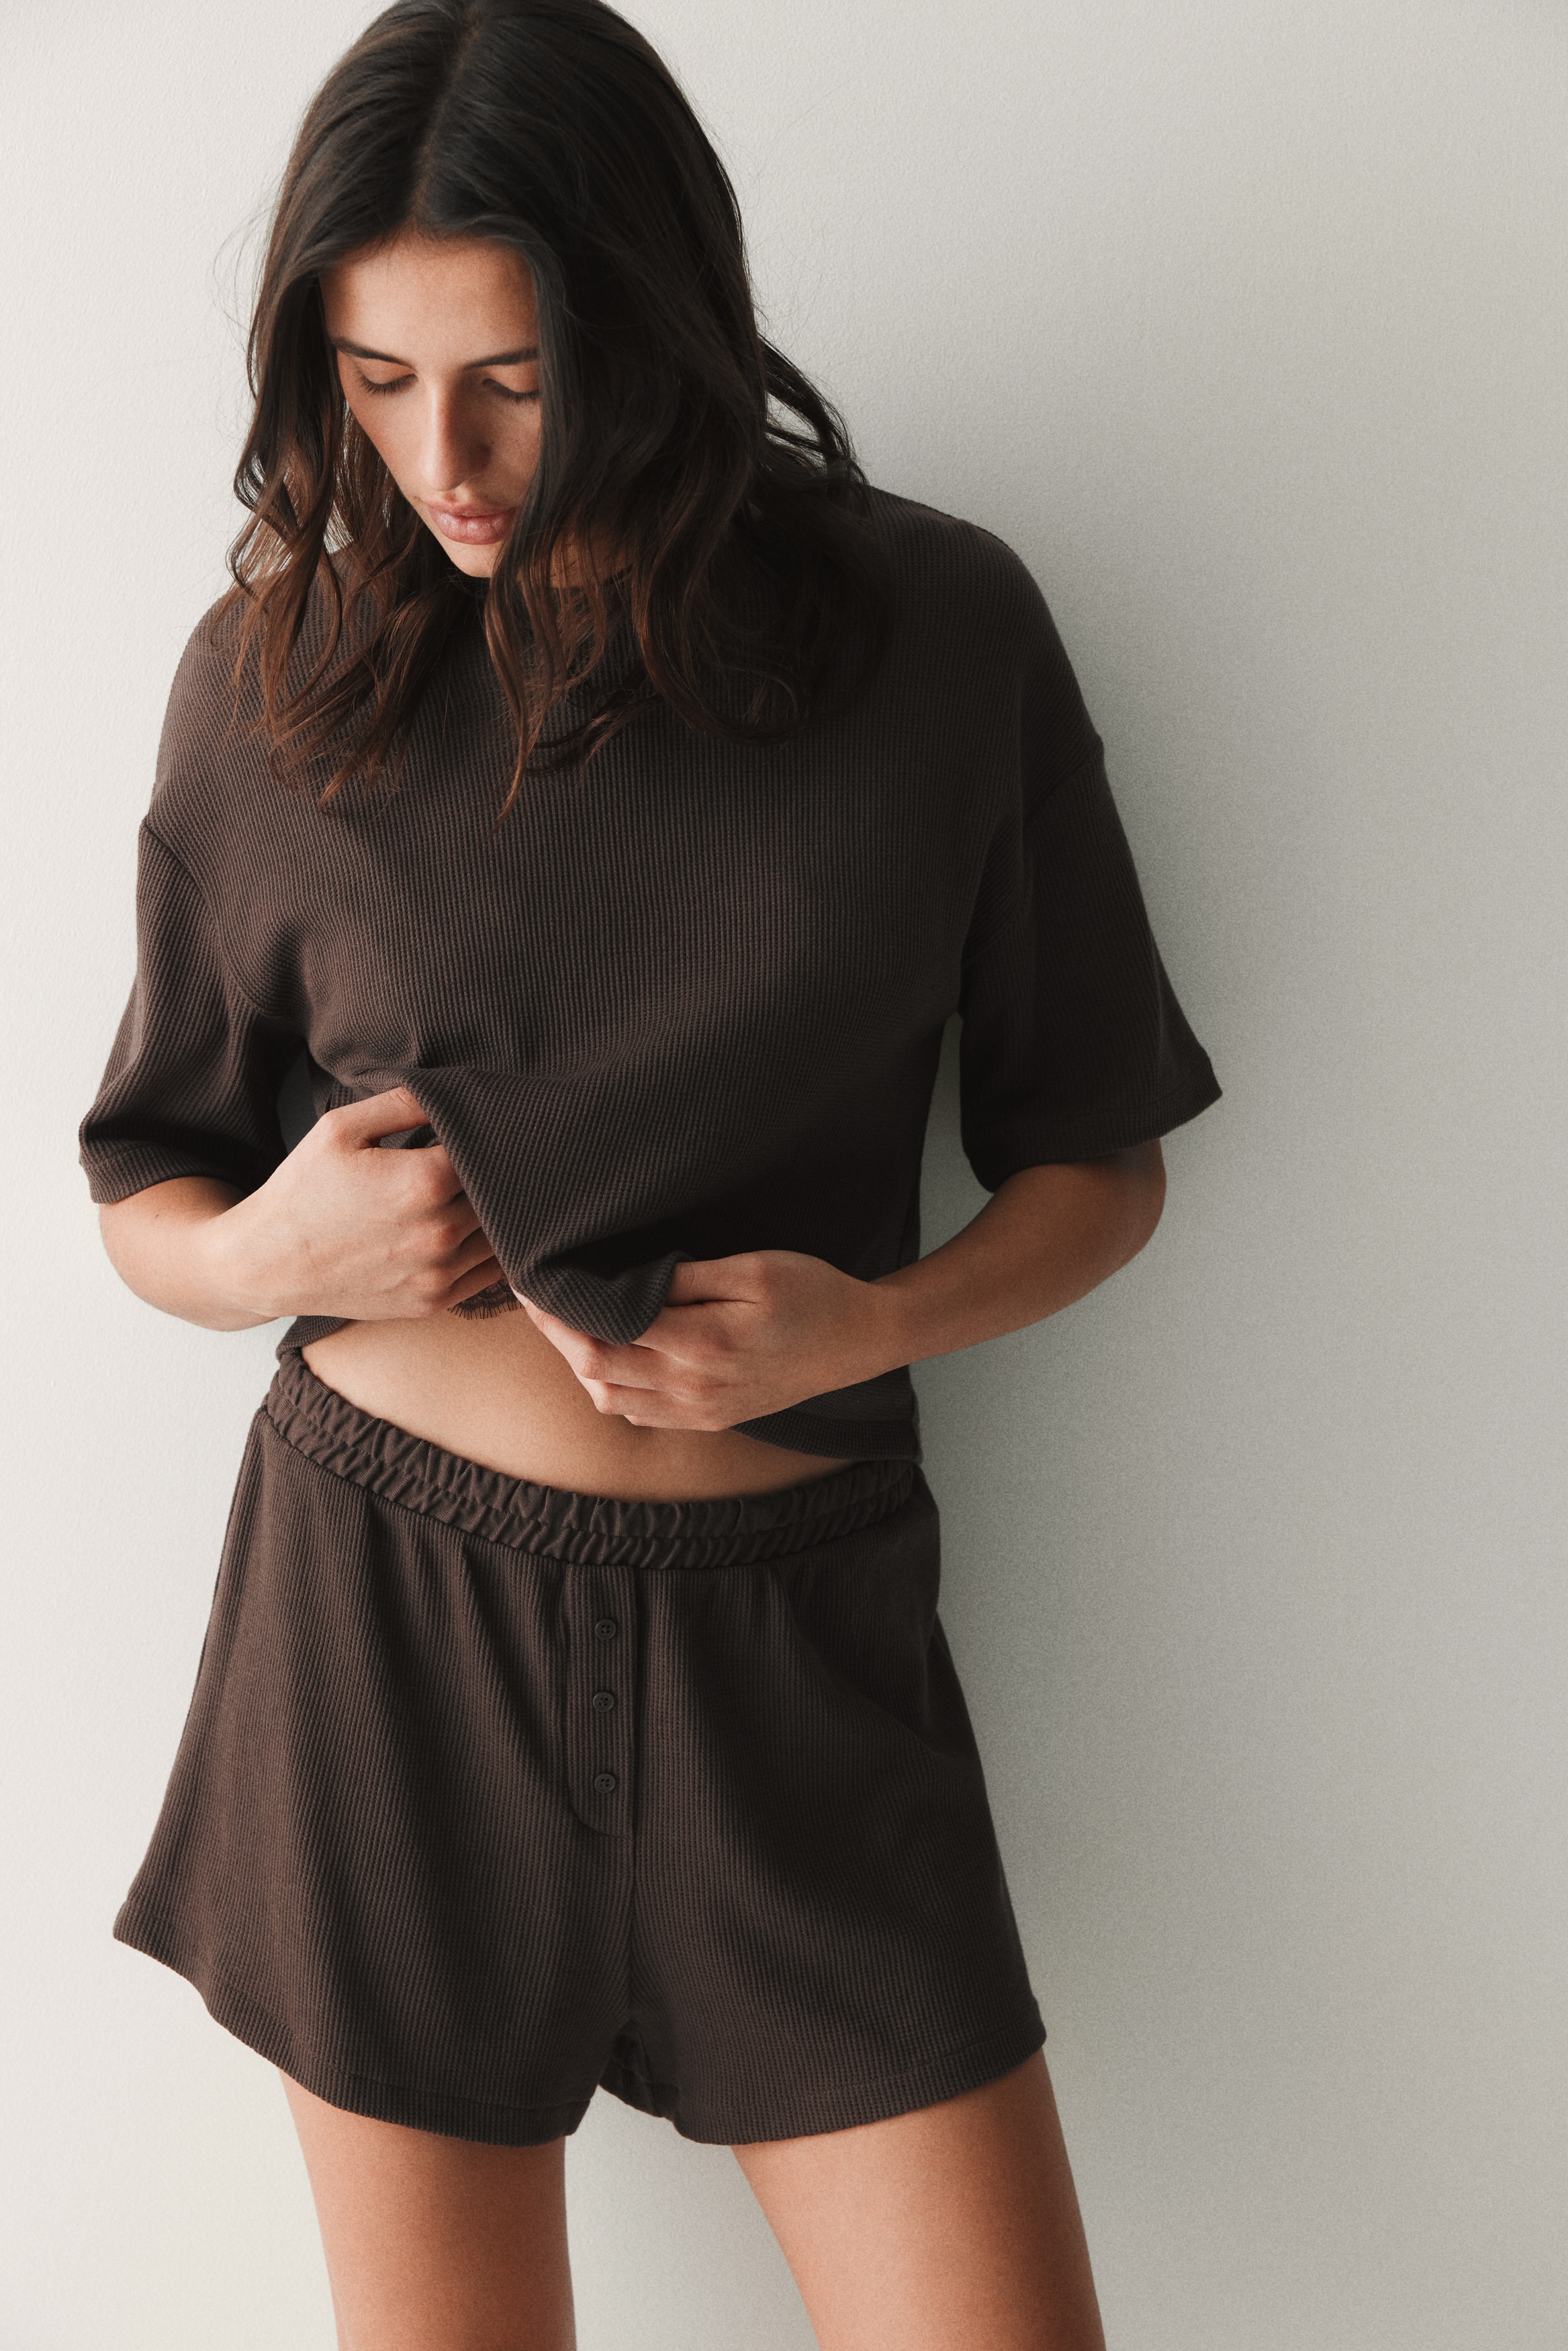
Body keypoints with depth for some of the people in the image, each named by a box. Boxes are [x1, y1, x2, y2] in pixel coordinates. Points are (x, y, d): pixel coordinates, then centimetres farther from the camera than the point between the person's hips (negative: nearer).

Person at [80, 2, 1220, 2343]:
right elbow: (145, 1201, 9)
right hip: (384, 1612, 1)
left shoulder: (944, 631, -3)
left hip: (793, 1625, 0)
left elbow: (1097, 1162, 3)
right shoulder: (274, 674, 0)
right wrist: (267, 1249, -13)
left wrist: (875, 1318, -16)